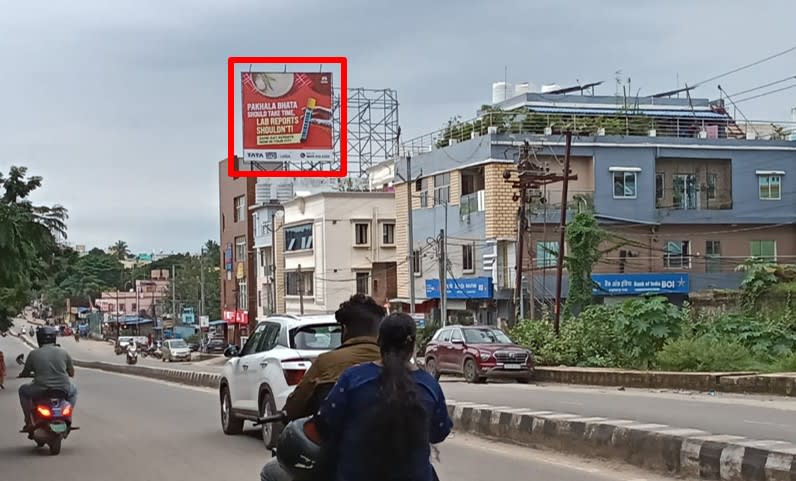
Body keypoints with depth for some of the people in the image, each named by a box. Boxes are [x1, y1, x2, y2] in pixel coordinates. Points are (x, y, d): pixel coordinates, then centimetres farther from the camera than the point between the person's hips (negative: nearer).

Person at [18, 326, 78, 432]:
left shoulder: (33, 354, -2)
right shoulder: (63, 353, 3)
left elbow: (25, 374, 9)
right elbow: (72, 374, 12)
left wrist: (21, 374, 34)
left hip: (40, 391, -2)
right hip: (63, 390, 2)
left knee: (23, 390, 29)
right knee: (73, 389, 36)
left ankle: (29, 422, 23)